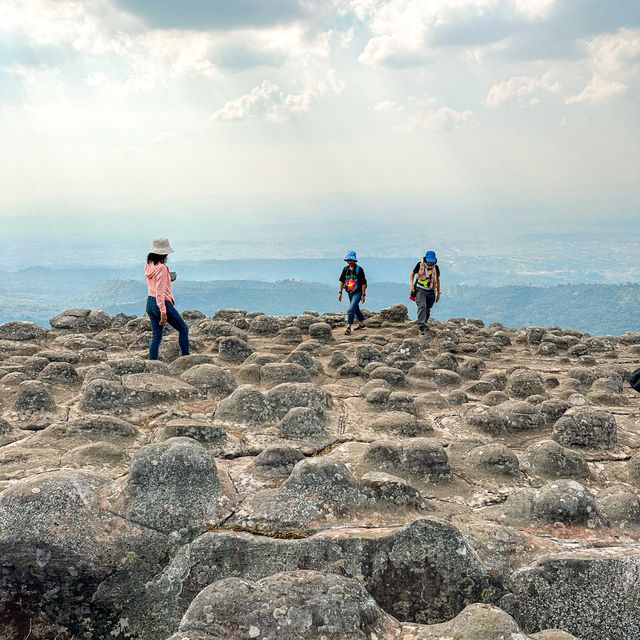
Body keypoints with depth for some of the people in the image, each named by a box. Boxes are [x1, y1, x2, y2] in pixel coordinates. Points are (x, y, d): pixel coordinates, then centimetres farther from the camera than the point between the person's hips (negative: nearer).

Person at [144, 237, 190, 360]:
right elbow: (160, 292, -21)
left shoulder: (148, 266, 6)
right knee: (183, 329, 8)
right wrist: (163, 312, -21)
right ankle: (186, 358, 9)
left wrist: (168, 278, 22)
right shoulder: (161, 268, -18)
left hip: (150, 303, 8)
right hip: (162, 303, -8)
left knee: (156, 335, 12)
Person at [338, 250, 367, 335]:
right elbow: (342, 281, 10)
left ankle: (348, 328, -14)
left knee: (351, 309, -17)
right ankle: (362, 324, 38)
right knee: (356, 309, 20)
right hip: (350, 293, 7)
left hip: (358, 293, -7)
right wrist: (340, 292, 6)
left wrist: (363, 295, -14)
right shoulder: (345, 269, 1)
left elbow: (363, 283, -12)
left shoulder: (359, 269, -14)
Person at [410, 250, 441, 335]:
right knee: (422, 306, -21)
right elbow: (412, 274, 9)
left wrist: (438, 293, 17)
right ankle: (421, 326, -26)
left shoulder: (436, 267, 3)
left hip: (430, 291, 4)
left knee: (427, 310, 10)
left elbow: (437, 279, 15)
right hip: (420, 290, -4)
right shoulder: (420, 265, -6)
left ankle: (423, 324, 31)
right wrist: (411, 285, -4)